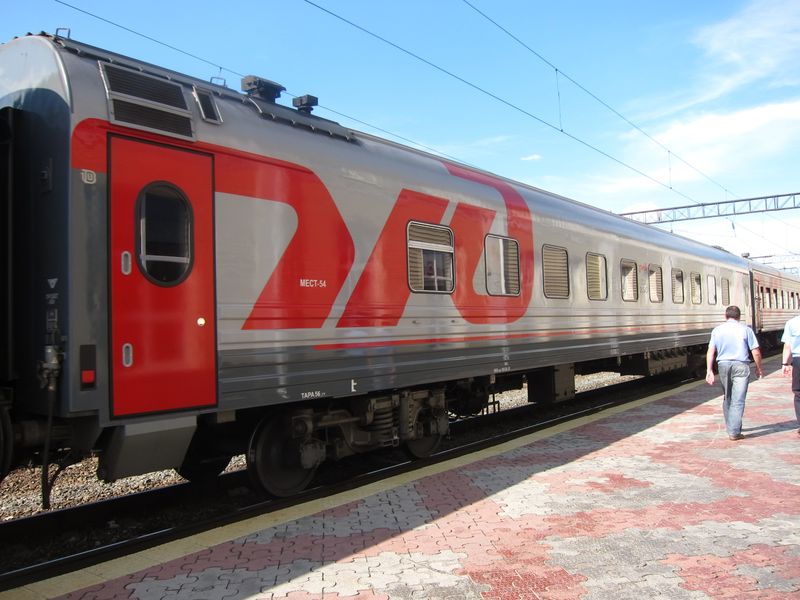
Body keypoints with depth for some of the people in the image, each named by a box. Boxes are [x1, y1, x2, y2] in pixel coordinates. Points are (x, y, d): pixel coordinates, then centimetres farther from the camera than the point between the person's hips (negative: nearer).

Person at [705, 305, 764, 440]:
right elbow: (756, 352, -3)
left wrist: (709, 371, -3)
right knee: (738, 400, -2)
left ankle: (730, 428, 27)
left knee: (727, 398, 18)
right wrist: (759, 368, 11)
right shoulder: (745, 329, -2)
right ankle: (734, 432, -6)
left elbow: (710, 352, -3)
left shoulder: (717, 330, 4)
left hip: (723, 365, 3)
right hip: (741, 366, -3)